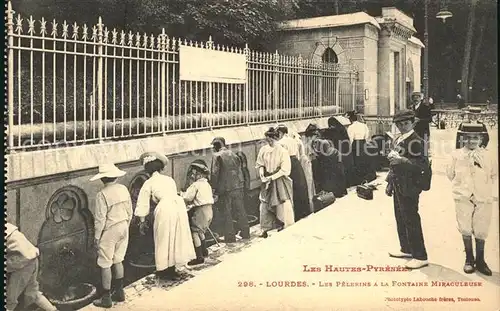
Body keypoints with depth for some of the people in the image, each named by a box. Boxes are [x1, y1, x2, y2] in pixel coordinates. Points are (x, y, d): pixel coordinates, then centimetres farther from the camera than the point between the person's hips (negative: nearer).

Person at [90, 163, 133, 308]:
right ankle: (119, 292, 28)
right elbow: (130, 212, 7)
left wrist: (97, 237, -6)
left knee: (105, 265, 5)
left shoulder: (102, 195, -19)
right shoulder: (123, 189, 0)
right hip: (123, 228, 7)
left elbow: (100, 219, -17)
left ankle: (106, 298, 12)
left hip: (109, 231, -7)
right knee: (118, 261, 19)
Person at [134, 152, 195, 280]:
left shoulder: (149, 183, 10)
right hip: (179, 205, 5)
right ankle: (171, 269, 25)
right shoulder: (169, 179, 23)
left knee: (164, 241, 8)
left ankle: (163, 270, 18)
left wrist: (142, 221, 19)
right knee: (176, 238, 14)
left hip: (165, 209, -5)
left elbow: (143, 204, 10)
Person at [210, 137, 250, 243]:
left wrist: (213, 187, -4)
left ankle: (230, 237, 8)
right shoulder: (233, 154, 10)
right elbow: (240, 170, 13)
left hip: (225, 189, -5)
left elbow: (214, 173, -12)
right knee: (240, 210, 15)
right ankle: (245, 233, 23)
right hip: (238, 186, 5)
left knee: (227, 213, 4)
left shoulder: (217, 156, -8)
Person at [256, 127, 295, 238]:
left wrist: (271, 177, -18)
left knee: (283, 206, -2)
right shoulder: (263, 150, -3)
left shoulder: (282, 152, -14)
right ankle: (265, 230, 17)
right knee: (264, 205, 5)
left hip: (279, 182, -4)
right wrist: (261, 171, -9)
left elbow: (285, 170, -14)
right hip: (267, 182, 4)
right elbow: (259, 163, 11)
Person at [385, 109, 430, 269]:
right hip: (398, 186, 9)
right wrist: (390, 183, 19)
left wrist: (402, 161, -29)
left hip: (409, 187, -9)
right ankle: (406, 249, 31)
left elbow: (424, 164, -21)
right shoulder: (398, 140, 12)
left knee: (411, 220, -4)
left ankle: (420, 256, 5)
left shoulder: (415, 141, -15)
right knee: (401, 219, 17)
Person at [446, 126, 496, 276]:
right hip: (463, 198, 0)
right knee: (466, 230, 5)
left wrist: (484, 187, 8)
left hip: (483, 199, 0)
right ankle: (469, 259, 20)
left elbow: (493, 175, 13)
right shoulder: (457, 155, 0)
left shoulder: (485, 156, 2)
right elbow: (450, 173, 10)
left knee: (481, 231, 4)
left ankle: (480, 260, 19)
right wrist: (460, 186, 9)